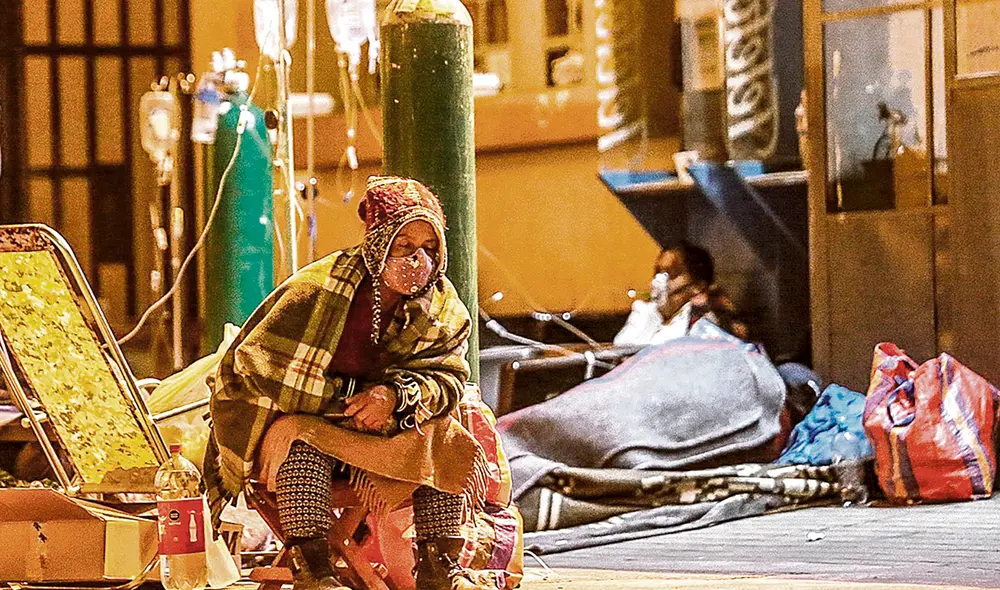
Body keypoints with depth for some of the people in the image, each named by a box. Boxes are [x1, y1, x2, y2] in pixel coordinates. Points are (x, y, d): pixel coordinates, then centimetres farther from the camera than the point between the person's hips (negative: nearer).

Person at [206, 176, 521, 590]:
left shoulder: (442, 306, -6)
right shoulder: (316, 290, -20)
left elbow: (449, 377, -10)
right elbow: (256, 362, -21)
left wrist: (397, 396, -33)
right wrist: (346, 400, -22)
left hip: (379, 430, 4)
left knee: (445, 444, -17)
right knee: (304, 439, -37)